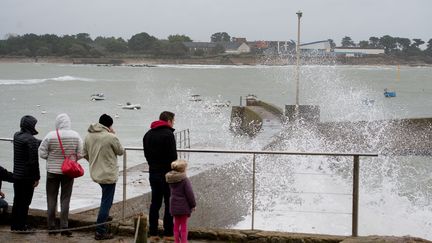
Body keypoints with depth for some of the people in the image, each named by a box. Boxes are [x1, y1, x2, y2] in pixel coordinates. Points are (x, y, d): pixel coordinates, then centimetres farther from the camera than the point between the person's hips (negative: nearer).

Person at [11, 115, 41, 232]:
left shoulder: (17, 135, 6)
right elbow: (34, 161, -20)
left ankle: (14, 225, 22)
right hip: (27, 176, -8)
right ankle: (21, 226, 5)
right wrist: (37, 177, -15)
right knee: (25, 201, 1)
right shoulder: (31, 140, -19)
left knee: (17, 200, 15)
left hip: (17, 175, 8)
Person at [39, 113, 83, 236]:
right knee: (65, 199, 9)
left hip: (52, 171, -1)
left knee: (51, 199, 10)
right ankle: (64, 227, 6)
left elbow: (42, 153, -8)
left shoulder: (50, 136, -13)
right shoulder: (75, 136, -8)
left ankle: (51, 227, 14)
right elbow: (80, 154, -4)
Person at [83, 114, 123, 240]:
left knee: (105, 201, 29)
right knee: (106, 203, 1)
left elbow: (85, 154, 11)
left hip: (95, 173, 7)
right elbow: (120, 151, -4)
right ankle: (100, 232, 3)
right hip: (108, 174, -7)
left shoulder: (88, 136, 3)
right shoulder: (111, 137, -19)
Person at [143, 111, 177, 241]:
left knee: (155, 203, 11)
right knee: (169, 204, 0)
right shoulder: (168, 134, -13)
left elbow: (146, 154, 15)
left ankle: (152, 234, 12)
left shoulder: (148, 134, 13)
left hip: (153, 173, 7)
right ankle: (168, 234, 2)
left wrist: (153, 165, 15)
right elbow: (173, 156, -16)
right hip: (166, 173, -7)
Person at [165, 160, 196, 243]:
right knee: (184, 225, 4)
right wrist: (193, 205, -7)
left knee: (176, 224, 15)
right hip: (183, 206, -6)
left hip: (174, 206, 6)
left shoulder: (171, 180, 3)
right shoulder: (185, 180, -19)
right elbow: (189, 193, -17)